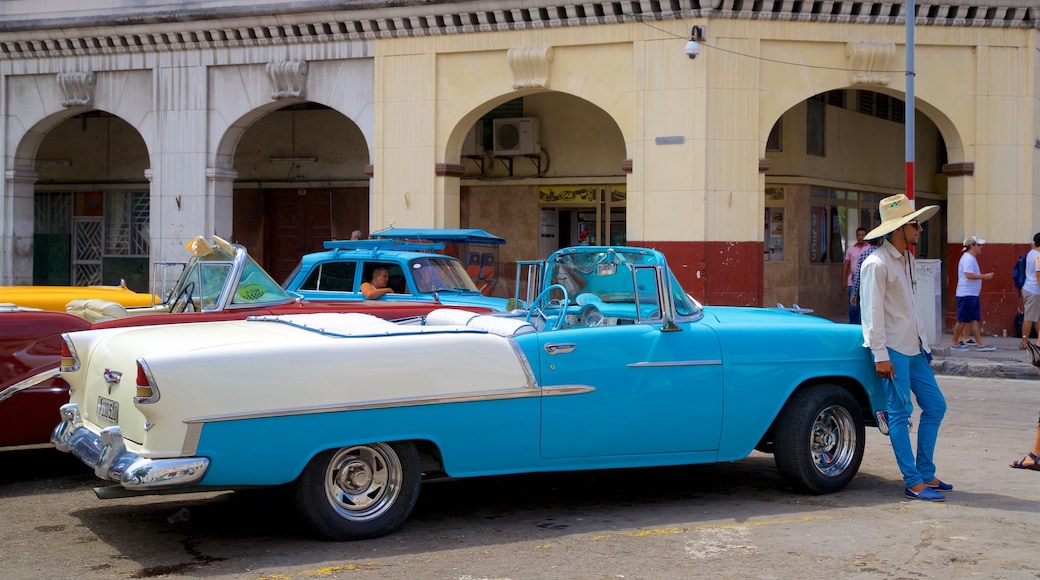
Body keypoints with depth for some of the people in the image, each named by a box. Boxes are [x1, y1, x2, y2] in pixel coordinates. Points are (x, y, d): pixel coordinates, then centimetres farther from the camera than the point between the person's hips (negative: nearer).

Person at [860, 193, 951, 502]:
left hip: (914, 348, 9)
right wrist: (881, 355, -19)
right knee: (900, 414, -4)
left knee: (935, 406, 11)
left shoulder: (907, 258, 14)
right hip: (893, 349, -9)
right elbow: (872, 313, -17)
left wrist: (923, 341, 17)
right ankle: (913, 482, 1)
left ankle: (926, 474, 20)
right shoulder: (877, 264, -14)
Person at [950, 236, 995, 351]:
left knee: (975, 319, 6)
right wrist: (984, 276, -19)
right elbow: (969, 275, -25)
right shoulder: (968, 258, -15)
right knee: (962, 320, -3)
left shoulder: (971, 258, 18)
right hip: (966, 294, -10)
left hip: (973, 294, 10)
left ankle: (980, 344, 5)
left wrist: (984, 276, 18)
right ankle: (955, 343, 5)